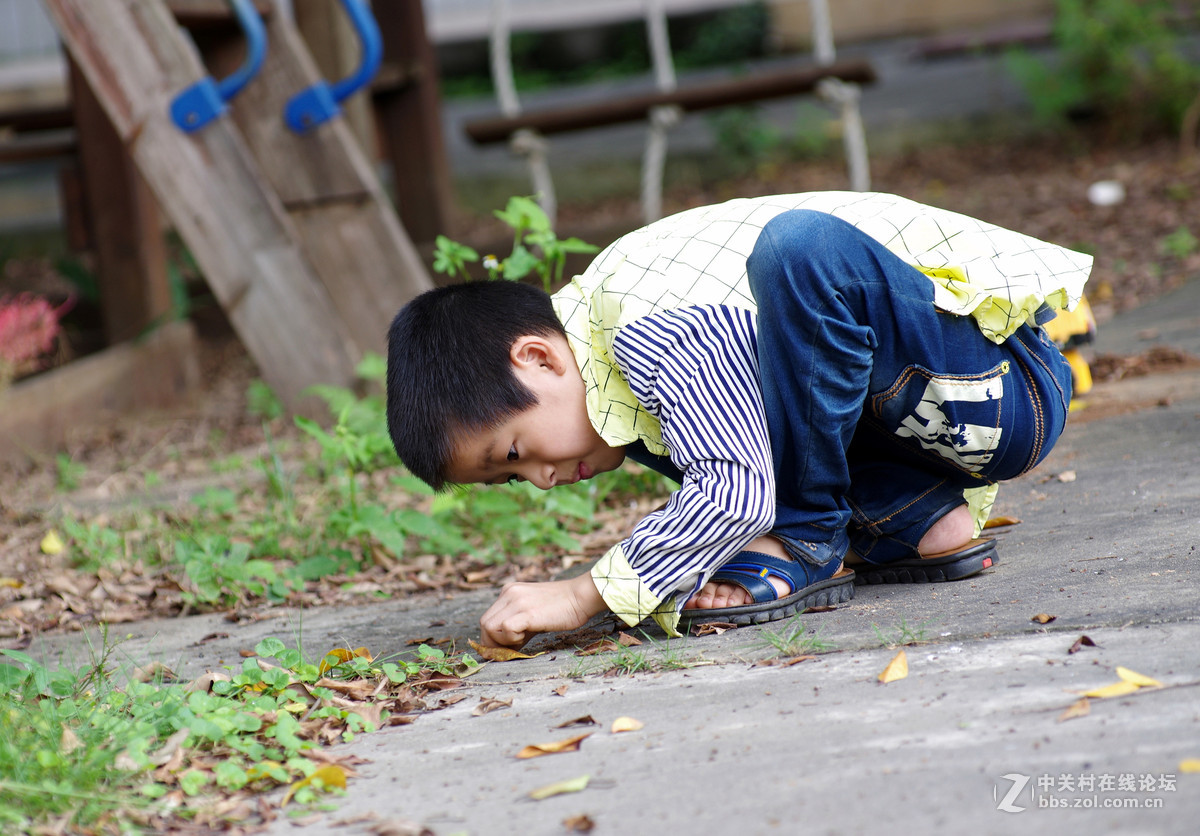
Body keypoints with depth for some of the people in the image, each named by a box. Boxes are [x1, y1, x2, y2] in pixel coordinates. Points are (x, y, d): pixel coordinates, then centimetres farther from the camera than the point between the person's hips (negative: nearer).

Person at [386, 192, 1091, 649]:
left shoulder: (657, 329, -24)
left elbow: (737, 494, -30)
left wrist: (585, 595, -25)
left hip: (1014, 389, -10)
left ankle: (804, 546, -16)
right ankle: (922, 523, 3)